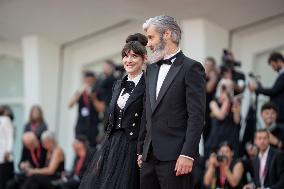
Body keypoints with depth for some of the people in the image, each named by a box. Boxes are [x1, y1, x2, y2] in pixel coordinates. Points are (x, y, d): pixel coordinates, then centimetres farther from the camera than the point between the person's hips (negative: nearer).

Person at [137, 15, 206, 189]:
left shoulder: (191, 68, -4)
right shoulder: (152, 69, 18)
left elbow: (196, 116, -11)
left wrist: (187, 155, -17)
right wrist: (141, 150, 17)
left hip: (175, 157, -7)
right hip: (150, 156, 7)